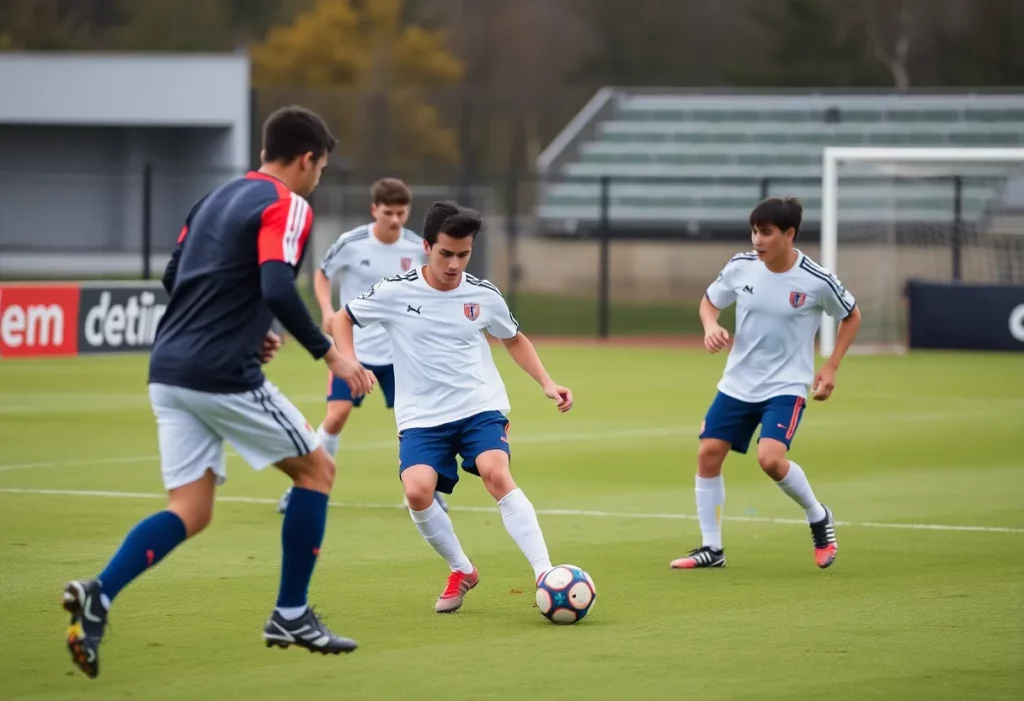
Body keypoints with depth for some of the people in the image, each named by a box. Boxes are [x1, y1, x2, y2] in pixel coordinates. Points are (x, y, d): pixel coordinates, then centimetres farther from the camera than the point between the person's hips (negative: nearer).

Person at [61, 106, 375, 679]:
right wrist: (329, 352, -15)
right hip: (225, 377, -8)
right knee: (317, 469, 11)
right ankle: (291, 617, 13)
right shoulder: (286, 206, -7)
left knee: (190, 512, 6)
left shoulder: (218, 198, 19)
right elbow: (278, 290, -22)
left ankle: (98, 596, -16)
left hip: (169, 369, 8)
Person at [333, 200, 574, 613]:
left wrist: (546, 383, 9)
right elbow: (343, 319, 11)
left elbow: (514, 340, 20)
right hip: (422, 416, 0)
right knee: (417, 490, -24)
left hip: (480, 408, 0)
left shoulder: (483, 296, 1)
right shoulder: (395, 293, -5)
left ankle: (546, 575, -29)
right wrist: (348, 362, -7)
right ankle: (461, 571, 2)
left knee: (496, 473, -28)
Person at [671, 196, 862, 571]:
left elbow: (851, 317, 3)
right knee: (708, 453, 0)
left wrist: (831, 368, -3)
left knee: (771, 458, -24)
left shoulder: (817, 281, -15)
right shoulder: (741, 267, -6)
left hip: (786, 386, -5)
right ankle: (712, 548, 13)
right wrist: (711, 326, -11)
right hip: (737, 382, 5)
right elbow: (709, 301, 11)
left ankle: (818, 517, 4)